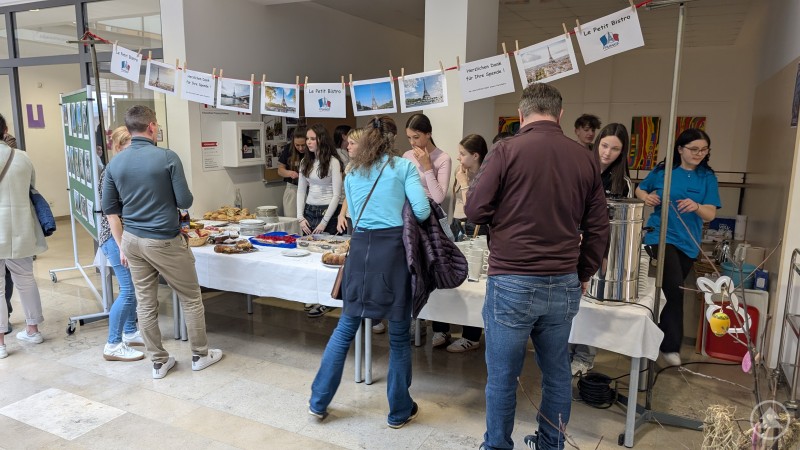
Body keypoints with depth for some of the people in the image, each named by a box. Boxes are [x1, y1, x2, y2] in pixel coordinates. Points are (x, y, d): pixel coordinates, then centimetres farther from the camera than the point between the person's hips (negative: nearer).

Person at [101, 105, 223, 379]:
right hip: (165, 241, -5)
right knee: (191, 299, 11)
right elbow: (185, 201, -11)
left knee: (145, 304, 11)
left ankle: (159, 362, 22)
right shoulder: (167, 157, -13)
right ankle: (200, 355, 22)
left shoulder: (114, 164, 2)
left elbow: (110, 209, 5)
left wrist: (122, 246, 13)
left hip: (132, 240, 5)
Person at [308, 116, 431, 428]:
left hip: (361, 247, 4)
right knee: (399, 335, 8)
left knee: (346, 328, 15)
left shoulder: (352, 174, 15)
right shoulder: (403, 166, 1)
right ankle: (400, 411, 21)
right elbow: (422, 211, -8)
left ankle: (319, 402, 25)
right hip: (394, 248, -4)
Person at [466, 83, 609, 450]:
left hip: (512, 283, -4)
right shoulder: (585, 158, 4)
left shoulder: (507, 150, -8)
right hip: (563, 285, 4)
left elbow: (475, 210, -6)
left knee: (502, 377, 10)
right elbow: (598, 228, 9)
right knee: (557, 373, 18)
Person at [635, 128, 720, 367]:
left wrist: (696, 206, -29)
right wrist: (647, 197, -11)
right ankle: (671, 345, -6)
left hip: (688, 243, 3)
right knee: (675, 288, -18)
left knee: (672, 290, 15)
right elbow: (639, 190, 12)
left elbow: (711, 214, -6)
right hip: (660, 236, -3)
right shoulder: (663, 170, -3)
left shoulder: (708, 177, 0)